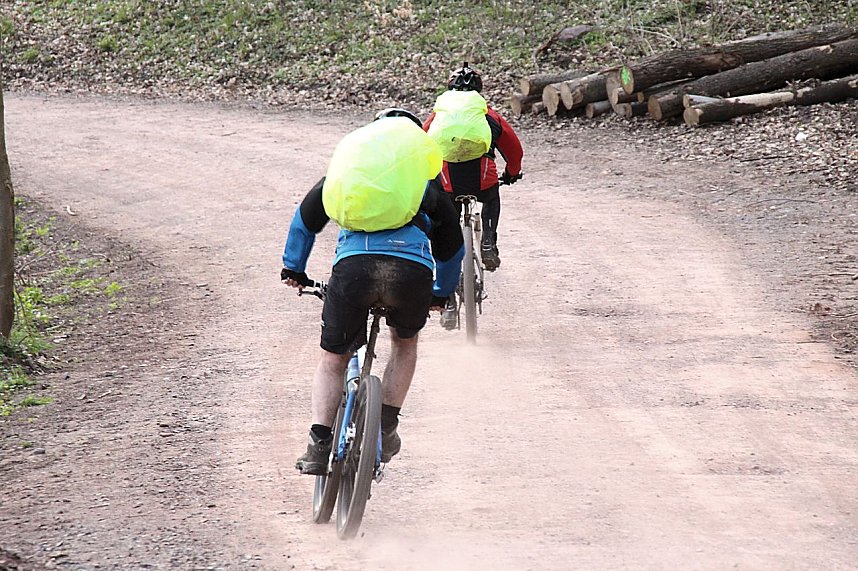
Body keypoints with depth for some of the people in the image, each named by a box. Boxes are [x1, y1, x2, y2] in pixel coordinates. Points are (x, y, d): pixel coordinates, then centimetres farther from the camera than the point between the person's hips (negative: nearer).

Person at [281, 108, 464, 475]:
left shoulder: (348, 165, 30)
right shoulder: (427, 180, 31)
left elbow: (307, 215, 32)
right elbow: (451, 244, 40)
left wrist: (293, 268, 43)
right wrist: (442, 293, 54)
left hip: (353, 263, 0)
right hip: (412, 266, 0)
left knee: (333, 358, 17)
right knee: (405, 342, 31)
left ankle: (319, 444, 1)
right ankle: (387, 426, 20)